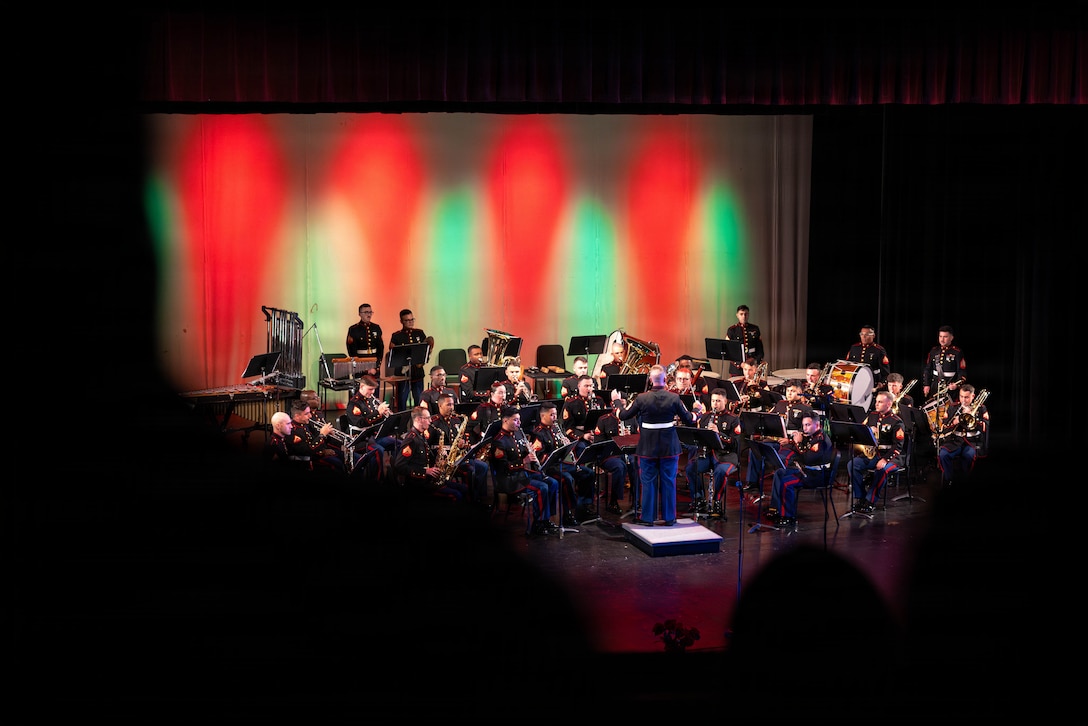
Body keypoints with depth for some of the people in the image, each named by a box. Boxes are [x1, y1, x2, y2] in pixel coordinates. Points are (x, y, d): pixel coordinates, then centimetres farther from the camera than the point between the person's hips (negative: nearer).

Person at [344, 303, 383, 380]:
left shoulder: (376, 328, 9)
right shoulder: (353, 330, -4)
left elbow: (381, 348, 10)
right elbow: (352, 352, -6)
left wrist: (377, 366, -3)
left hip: (375, 367, 4)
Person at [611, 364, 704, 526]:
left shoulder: (641, 399, -11)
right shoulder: (674, 398, -9)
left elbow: (622, 416, -1)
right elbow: (689, 420, 0)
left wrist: (616, 401, 18)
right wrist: (699, 411, 22)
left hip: (648, 448, 0)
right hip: (669, 447, 1)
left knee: (648, 482, 8)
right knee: (668, 481, 9)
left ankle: (647, 517, 13)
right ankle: (669, 517, 15)